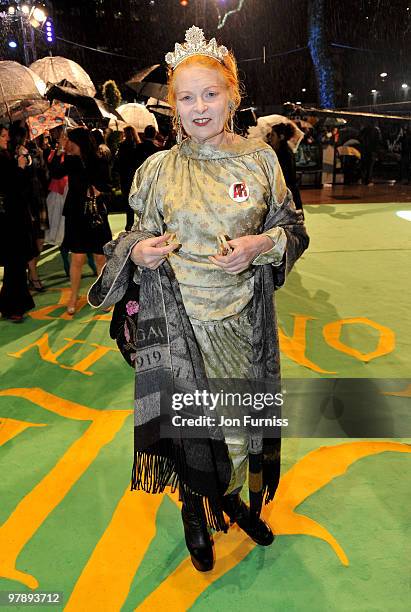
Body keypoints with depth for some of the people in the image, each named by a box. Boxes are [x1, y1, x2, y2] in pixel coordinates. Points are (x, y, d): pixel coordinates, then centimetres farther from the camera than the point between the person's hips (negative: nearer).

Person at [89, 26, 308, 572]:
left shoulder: (259, 159, 2)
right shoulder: (158, 168, 0)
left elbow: (293, 227, 6)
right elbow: (137, 236, 8)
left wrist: (260, 244, -14)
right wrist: (139, 251, -15)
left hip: (242, 316, 1)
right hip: (178, 319, -1)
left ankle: (234, 499, 43)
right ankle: (197, 511, 36)